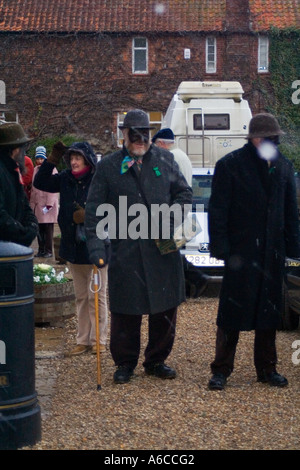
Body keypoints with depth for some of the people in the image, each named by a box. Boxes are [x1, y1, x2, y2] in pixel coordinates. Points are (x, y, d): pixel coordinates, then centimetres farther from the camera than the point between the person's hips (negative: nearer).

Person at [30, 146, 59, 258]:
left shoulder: (51, 170, -7)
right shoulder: (36, 170, 15)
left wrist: (49, 204, -15)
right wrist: (32, 203, 13)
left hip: (47, 204, -6)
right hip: (38, 204, 6)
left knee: (48, 229, -5)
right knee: (39, 229, 7)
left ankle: (48, 251, -1)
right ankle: (41, 250, 13)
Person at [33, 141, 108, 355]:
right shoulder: (65, 179, 4)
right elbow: (40, 183, 6)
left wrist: (88, 215, -22)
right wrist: (53, 159, -2)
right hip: (74, 247, 6)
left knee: (96, 296, 2)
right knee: (81, 297, 14)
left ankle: (98, 340, 13)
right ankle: (83, 340, 22)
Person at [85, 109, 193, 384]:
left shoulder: (165, 160, 9)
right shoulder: (108, 166, 3)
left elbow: (184, 193, 15)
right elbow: (95, 210, 1)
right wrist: (96, 244, -11)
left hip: (164, 250, 2)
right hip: (125, 252, -2)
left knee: (165, 308, 9)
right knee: (125, 311, 3)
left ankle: (157, 361, 25)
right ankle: (125, 363, 19)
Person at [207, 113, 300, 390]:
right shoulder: (230, 166, -6)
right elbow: (218, 211, -7)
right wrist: (220, 248, -14)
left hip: (273, 253, 5)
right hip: (240, 251, -5)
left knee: (269, 310, 11)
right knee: (232, 314, 0)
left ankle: (267, 368, 22)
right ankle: (221, 370, 10)